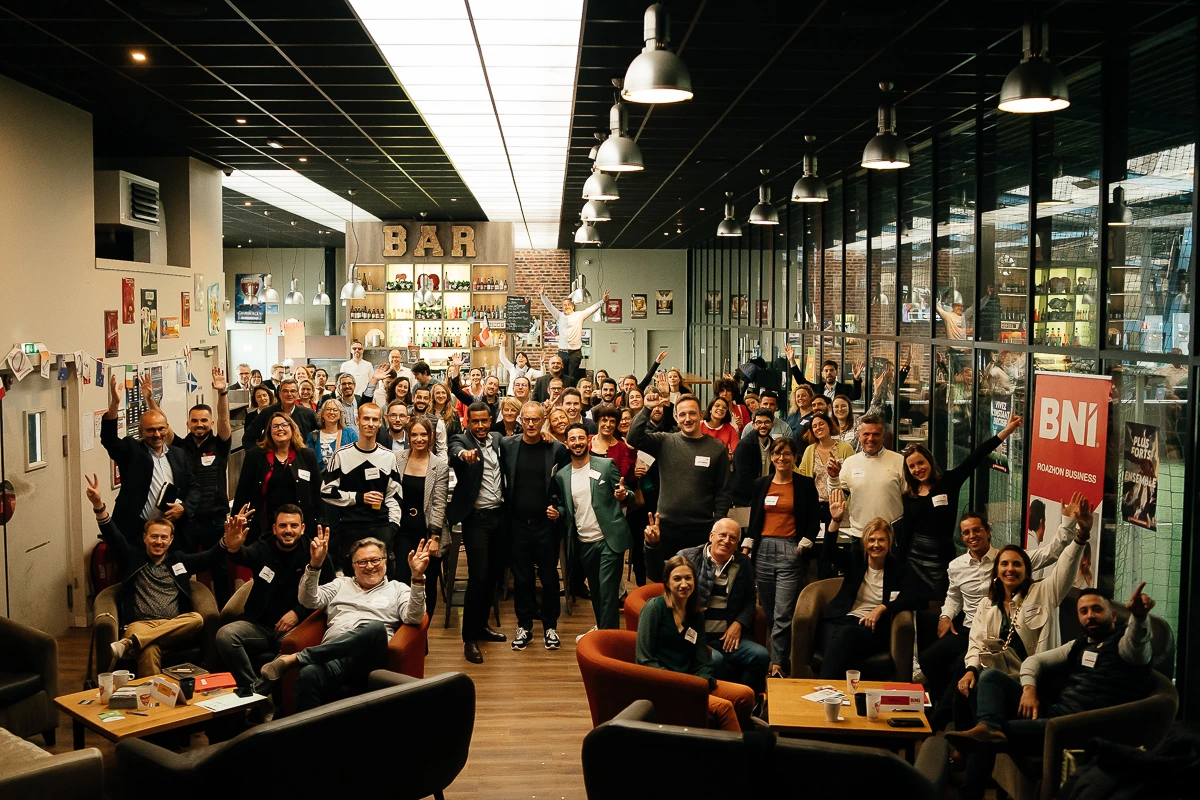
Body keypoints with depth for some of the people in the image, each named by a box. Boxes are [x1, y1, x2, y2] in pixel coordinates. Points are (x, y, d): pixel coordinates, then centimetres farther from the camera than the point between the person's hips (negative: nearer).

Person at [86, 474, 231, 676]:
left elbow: (210, 557, 12)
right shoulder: (133, 558, 19)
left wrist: (227, 541, -10)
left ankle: (129, 643, -38)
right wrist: (99, 506, -12)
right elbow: (113, 537, 4)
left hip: (174, 626, 3)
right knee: (149, 651, -40)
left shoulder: (179, 561, 23)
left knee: (197, 619, -36)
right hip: (140, 625, -3)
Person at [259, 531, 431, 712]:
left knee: (376, 628, -39)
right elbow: (309, 601, 14)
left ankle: (296, 658, -30)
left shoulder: (397, 589, 21)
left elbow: (413, 618, 2)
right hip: (332, 655, 1)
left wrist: (417, 578, -12)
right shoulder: (341, 584, 29)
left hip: (369, 658, -1)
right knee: (308, 674, -38)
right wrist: (315, 564, 0)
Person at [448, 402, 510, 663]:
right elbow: (455, 453, -31)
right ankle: (469, 638, 1)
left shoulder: (497, 439, 10)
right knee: (478, 577, -8)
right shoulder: (460, 441, -8)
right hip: (476, 518, -6)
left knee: (494, 575, 14)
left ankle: (482, 624, 30)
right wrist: (464, 454, -52)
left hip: (499, 515, 6)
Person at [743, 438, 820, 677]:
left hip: (791, 551, -4)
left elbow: (813, 523, 4)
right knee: (767, 611, 6)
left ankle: (778, 664, -7)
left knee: (783, 613, -10)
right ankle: (777, 657, 15)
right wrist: (746, 548, 7)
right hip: (763, 549, 4)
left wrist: (803, 546, -7)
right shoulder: (760, 485, 12)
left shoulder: (805, 486, 3)